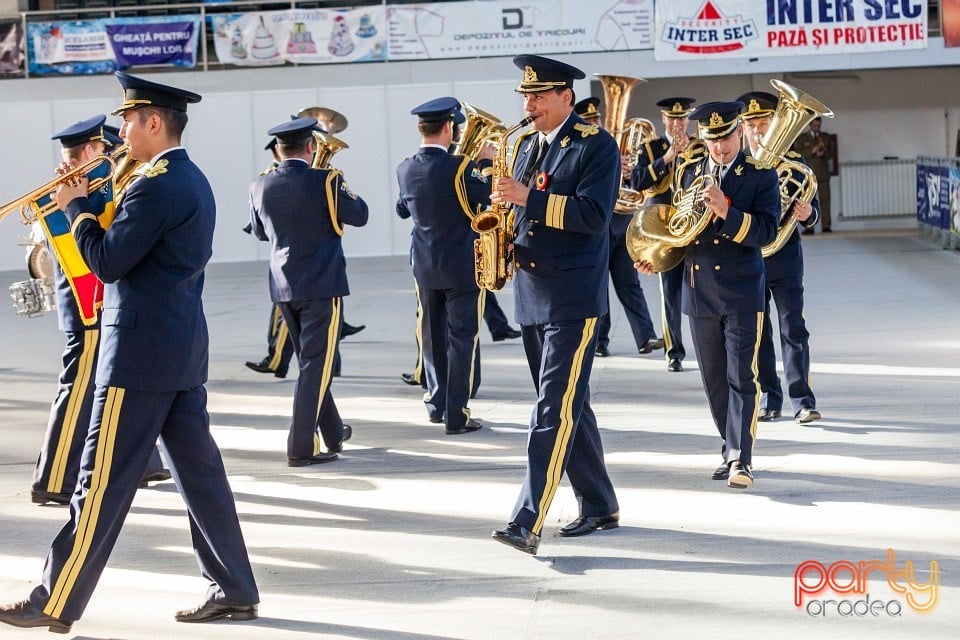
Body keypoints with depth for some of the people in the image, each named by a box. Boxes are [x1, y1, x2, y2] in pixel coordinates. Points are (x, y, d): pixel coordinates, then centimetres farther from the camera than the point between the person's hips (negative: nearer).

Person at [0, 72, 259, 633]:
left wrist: (77, 207, -3)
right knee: (200, 472, 11)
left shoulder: (157, 186, -17)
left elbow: (108, 263, -17)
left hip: (140, 354, -10)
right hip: (184, 350, 10)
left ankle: (55, 604, 4)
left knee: (104, 482, -3)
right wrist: (93, 208, 8)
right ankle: (234, 590, 14)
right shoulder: (194, 181, 15)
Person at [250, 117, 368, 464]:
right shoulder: (325, 181, -14)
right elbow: (359, 215, -4)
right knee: (316, 365, -2)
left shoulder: (260, 186, 1)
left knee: (310, 361, 18)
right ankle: (301, 446, -5)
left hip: (284, 286, 6)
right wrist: (341, 189, 12)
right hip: (322, 283, -5)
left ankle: (333, 433, 32)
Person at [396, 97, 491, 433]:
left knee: (432, 335, 17)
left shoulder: (405, 169, 0)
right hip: (462, 265, -5)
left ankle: (436, 402, 26)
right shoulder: (459, 167, -18)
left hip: (424, 265, 5)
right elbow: (492, 196, -11)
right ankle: (456, 415, -1)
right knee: (461, 338, 0)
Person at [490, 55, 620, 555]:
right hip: (530, 294, 8)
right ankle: (599, 506, 25)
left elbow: (593, 215, -20)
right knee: (566, 406, 14)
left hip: (573, 297, -8)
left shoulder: (596, 146, -8)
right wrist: (506, 203, 0)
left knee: (556, 410, -12)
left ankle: (528, 522, -16)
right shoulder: (527, 144, 14)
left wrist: (528, 197, -25)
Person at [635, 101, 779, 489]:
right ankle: (732, 449, 22)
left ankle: (740, 459, -8)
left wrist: (725, 209, -24)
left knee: (741, 377, -8)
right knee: (714, 380, 11)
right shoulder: (689, 171, 8)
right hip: (699, 292, 4)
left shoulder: (761, 176, -3)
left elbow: (766, 232, -13)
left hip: (742, 293, -4)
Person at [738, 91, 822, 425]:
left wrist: (807, 213, -24)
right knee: (757, 332, 7)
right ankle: (769, 399, 15)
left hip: (785, 257, -2)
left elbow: (812, 209, -2)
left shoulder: (793, 162, -1)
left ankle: (803, 401, -1)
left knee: (794, 329, -4)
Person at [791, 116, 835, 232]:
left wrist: (824, 154, -7)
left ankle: (826, 226, -2)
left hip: (823, 173, 2)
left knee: (825, 200, -3)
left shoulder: (826, 137, 17)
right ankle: (809, 226, -7)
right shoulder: (801, 138, 8)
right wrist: (811, 152, -14)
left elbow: (832, 153, 14)